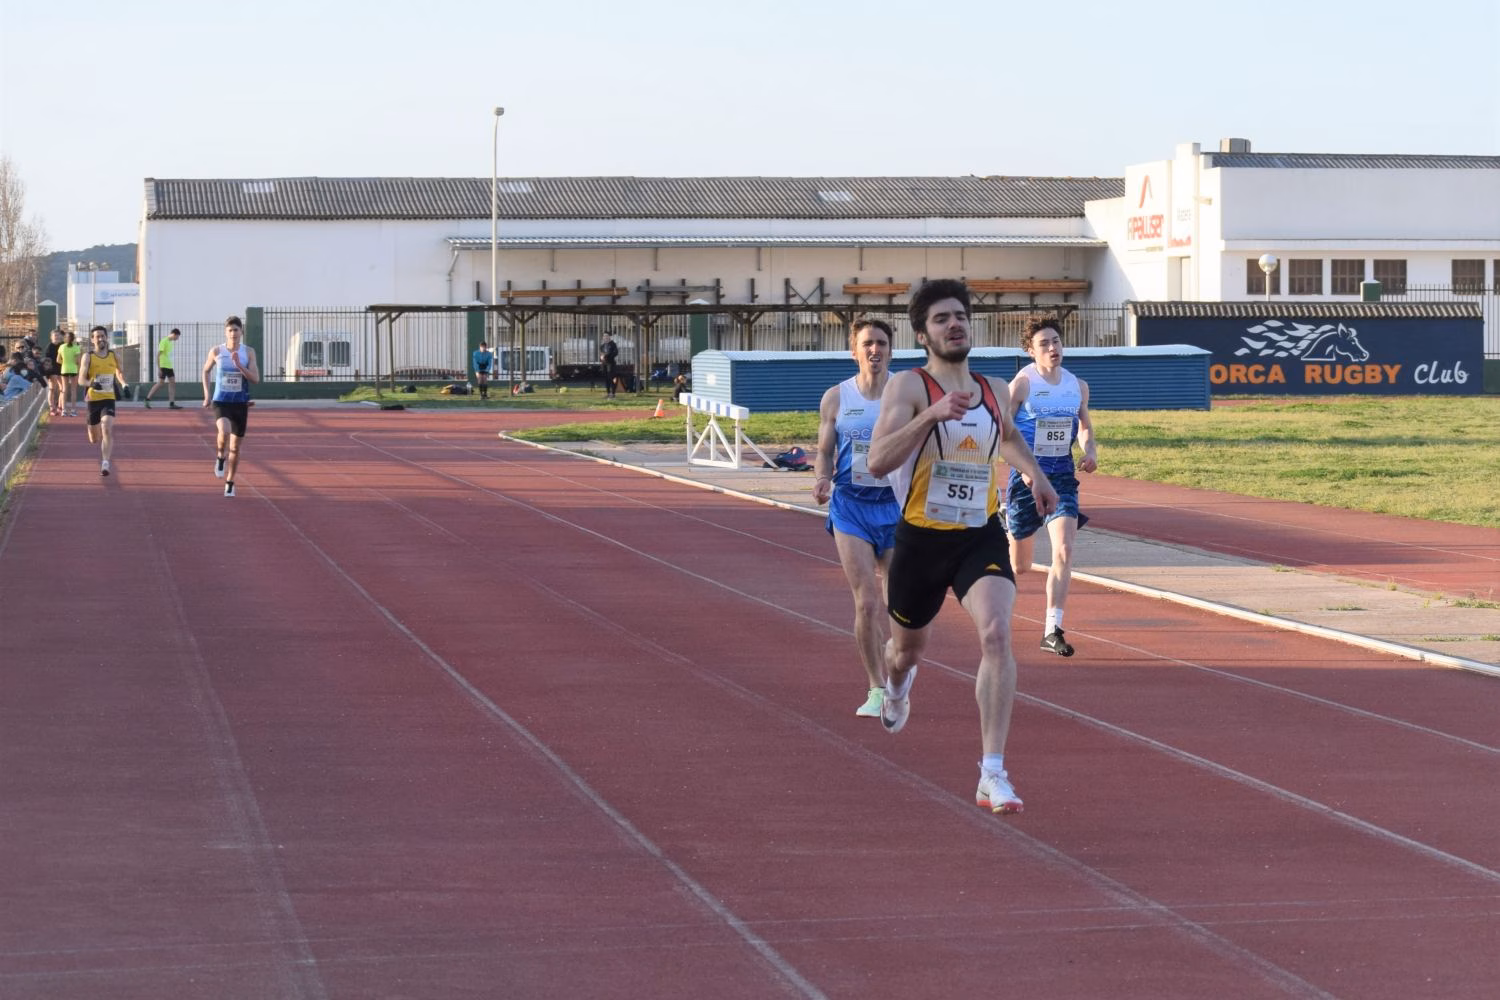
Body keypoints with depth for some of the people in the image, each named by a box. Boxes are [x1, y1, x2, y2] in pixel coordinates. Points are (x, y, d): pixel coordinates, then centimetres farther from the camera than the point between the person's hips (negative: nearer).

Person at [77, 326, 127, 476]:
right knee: (93, 433, 12)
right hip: (93, 399, 0)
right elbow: (81, 380, -8)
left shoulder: (114, 356, 4)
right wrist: (91, 383, -28)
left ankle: (105, 463, -23)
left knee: (107, 429, -20)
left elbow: (120, 372, 23)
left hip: (109, 398, 0)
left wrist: (124, 385, 5)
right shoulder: (88, 357, -3)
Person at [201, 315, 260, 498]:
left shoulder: (248, 352, -3)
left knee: (235, 447, 9)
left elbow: (255, 379, -9)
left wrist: (239, 365, -21)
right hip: (221, 402, -2)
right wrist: (207, 394, 6)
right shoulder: (216, 351, -3)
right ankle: (220, 458, 0)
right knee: (224, 431, -32)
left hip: (240, 403, 2)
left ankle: (230, 483, 26)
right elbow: (206, 371, 13)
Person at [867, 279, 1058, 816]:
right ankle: (896, 684, 61)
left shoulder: (996, 391, 6)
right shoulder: (909, 387, -11)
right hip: (921, 540, -2)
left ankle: (992, 775, -24)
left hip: (982, 537, 2)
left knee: (996, 634, -23)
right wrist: (932, 414, -35)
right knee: (909, 646, 19)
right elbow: (877, 462, -25)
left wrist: (1035, 473, 13)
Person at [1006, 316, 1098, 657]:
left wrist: (1090, 452, 0)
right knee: (1019, 566, 7)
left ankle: (1052, 631, -14)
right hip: (1027, 477, -3)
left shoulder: (1078, 386, 4)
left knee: (1064, 551, -16)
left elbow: (1085, 426, 20)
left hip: (1063, 477, 3)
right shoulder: (1021, 384, -9)